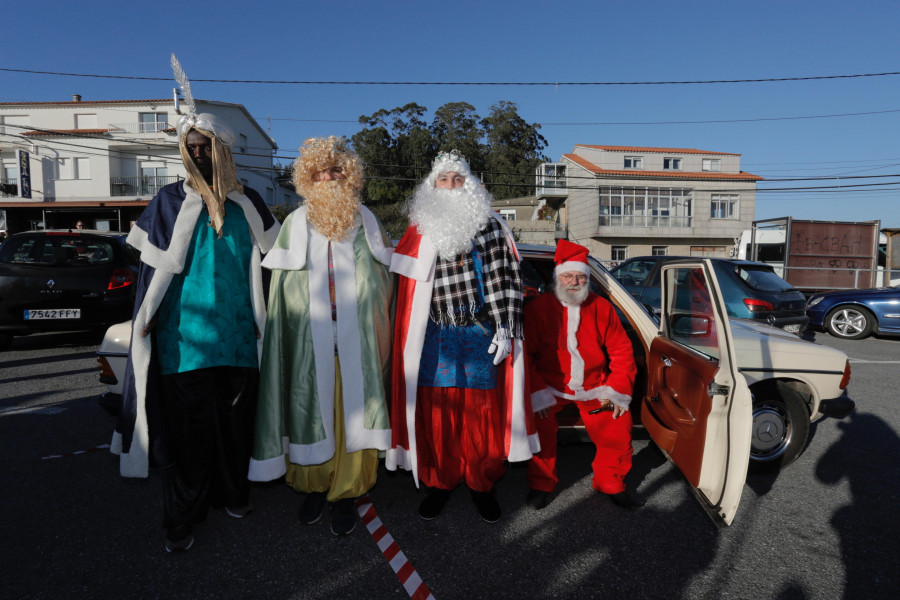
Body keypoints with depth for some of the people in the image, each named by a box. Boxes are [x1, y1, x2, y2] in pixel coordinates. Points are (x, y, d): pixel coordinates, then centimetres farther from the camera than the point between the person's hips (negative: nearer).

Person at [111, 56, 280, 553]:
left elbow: (267, 260, 16)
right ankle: (183, 517, 16)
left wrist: (262, 316, 14)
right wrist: (147, 321, -2)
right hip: (186, 335, -2)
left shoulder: (248, 203, 8)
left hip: (238, 333, 2)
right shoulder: (170, 201, 3)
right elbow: (156, 268, 2)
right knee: (189, 424, 2)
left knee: (236, 418, 10)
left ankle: (233, 490, 29)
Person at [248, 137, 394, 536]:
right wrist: (291, 336, 0)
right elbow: (282, 289, 6)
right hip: (309, 344, 0)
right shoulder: (295, 224, 6)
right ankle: (313, 487, 28)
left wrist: (379, 334, 5)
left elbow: (386, 279, 12)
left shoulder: (367, 223, 8)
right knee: (309, 415, 7)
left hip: (356, 343, 0)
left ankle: (345, 494, 21)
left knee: (353, 414, 4)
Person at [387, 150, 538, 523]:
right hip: (434, 337, 1)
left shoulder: (491, 226, 5)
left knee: (482, 414, 5)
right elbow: (407, 287, 13)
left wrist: (504, 328, -9)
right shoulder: (419, 231, 11)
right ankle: (439, 482, 25)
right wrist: (408, 340, 10)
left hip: (481, 335, -1)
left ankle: (482, 484, 24)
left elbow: (505, 278, -1)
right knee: (436, 413, 6)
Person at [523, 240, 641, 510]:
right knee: (537, 421, -26)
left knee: (618, 421, -17)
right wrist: (537, 393, -16)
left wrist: (616, 390, -6)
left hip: (594, 385, 2)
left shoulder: (601, 307, 3)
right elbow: (525, 354, -8)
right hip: (550, 385, -2)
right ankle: (541, 483, 0)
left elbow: (621, 350, 4)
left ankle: (611, 483, 10)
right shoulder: (537, 308, -5)